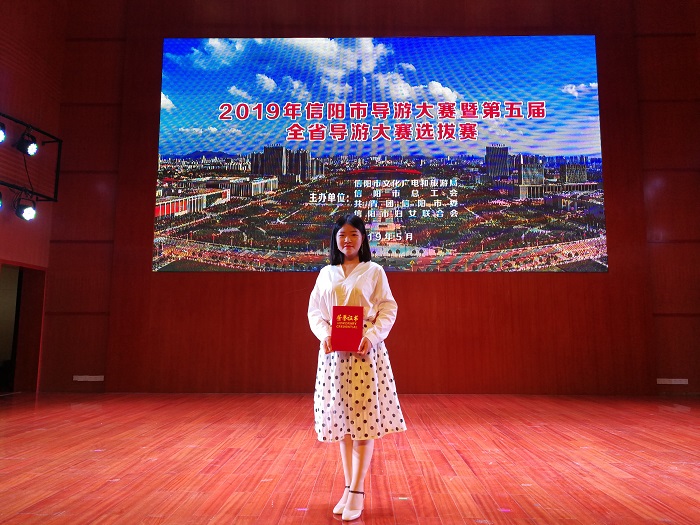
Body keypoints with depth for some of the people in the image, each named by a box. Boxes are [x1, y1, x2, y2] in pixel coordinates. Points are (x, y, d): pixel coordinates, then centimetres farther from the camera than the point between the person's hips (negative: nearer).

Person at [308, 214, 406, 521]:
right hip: (333, 351, 3)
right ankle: (349, 487, 21)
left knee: (363, 418, -4)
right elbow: (314, 311, 8)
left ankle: (357, 492, 7)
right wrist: (324, 334, -11)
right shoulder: (326, 273, 11)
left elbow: (388, 310, -2)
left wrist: (372, 336, -18)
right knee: (340, 419, 7)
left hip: (365, 350, -3)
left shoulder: (374, 271, 2)